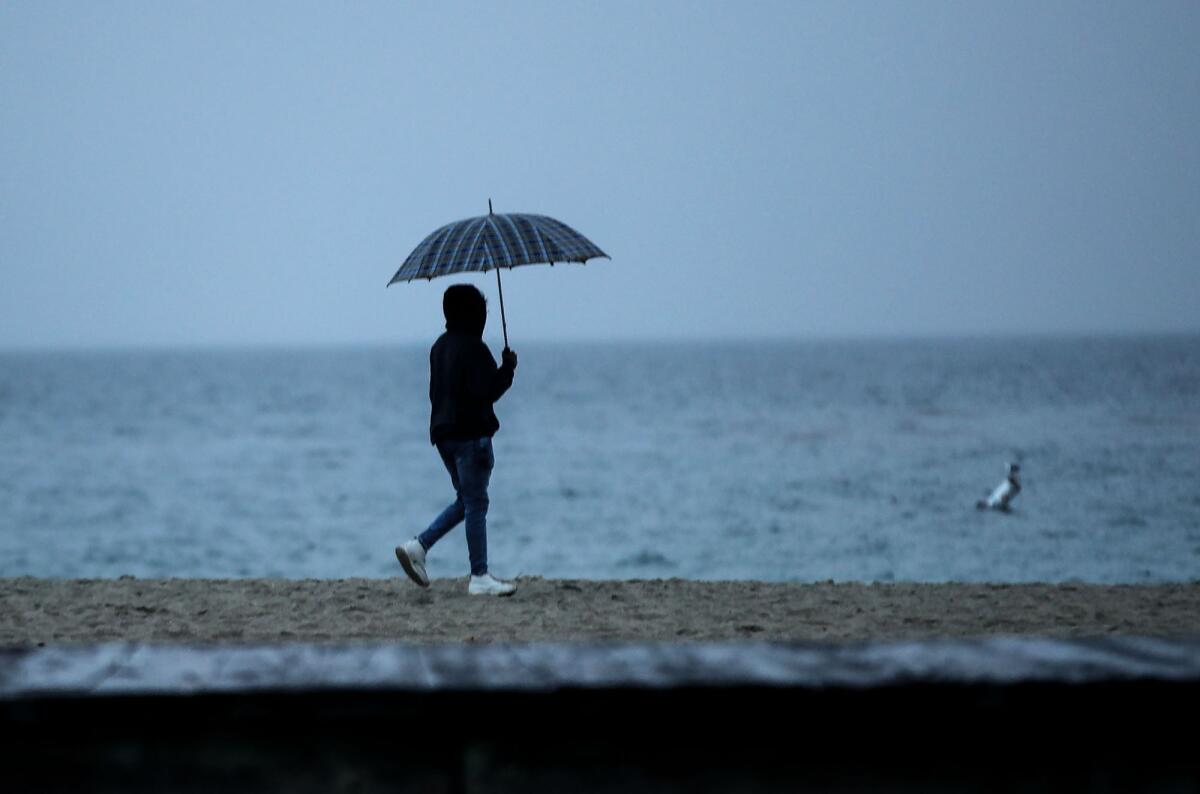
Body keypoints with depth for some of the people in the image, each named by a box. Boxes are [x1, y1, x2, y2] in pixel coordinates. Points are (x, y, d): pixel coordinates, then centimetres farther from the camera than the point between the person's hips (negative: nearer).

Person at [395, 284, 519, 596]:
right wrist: (508, 367, -7)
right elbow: (485, 391, -20)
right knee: (475, 503, -4)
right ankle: (480, 577, -2)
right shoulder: (472, 348, -15)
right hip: (470, 433, -9)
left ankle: (417, 547, 6)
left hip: (442, 432, 9)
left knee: (466, 501, 17)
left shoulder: (439, 347, 14)